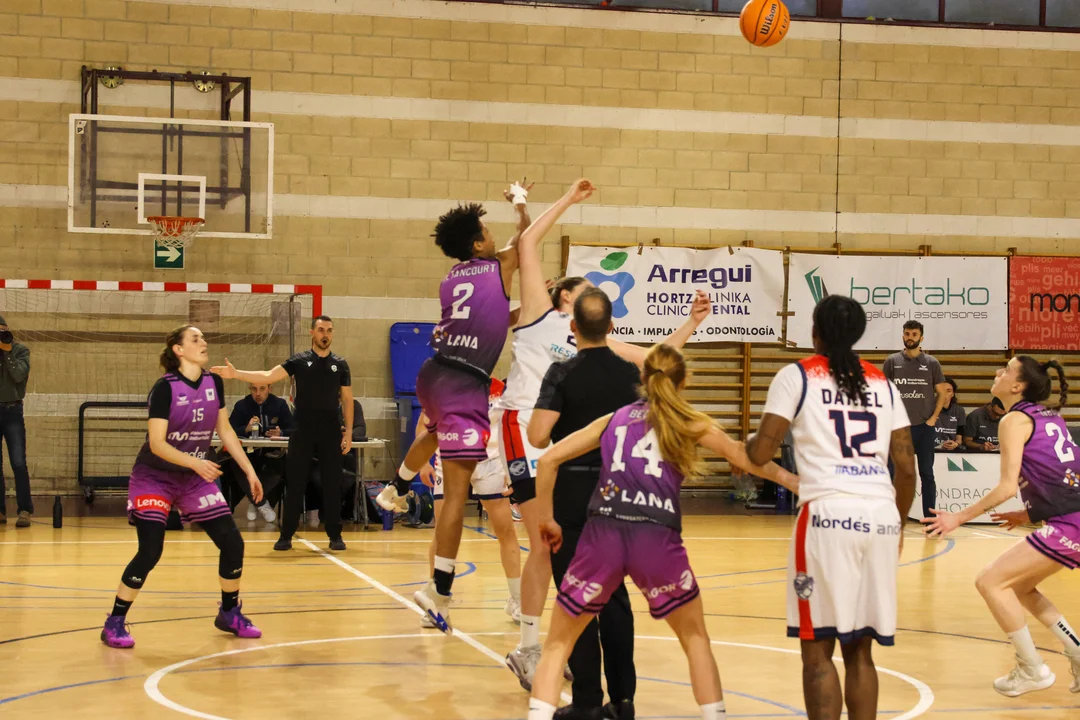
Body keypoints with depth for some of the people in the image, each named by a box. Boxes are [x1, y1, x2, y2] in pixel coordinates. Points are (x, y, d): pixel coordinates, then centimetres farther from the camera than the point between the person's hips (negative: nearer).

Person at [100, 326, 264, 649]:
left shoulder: (214, 383, -2)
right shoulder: (165, 388, -19)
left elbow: (225, 431, 9)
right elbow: (156, 443, -24)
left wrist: (249, 471, 6)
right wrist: (195, 462, -37)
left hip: (195, 478, 6)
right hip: (154, 477, -6)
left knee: (232, 542, -1)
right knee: (150, 551, -17)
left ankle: (229, 613, 20)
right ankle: (115, 623, -2)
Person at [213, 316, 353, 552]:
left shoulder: (340, 364, 6)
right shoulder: (299, 361, 2)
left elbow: (347, 399, 9)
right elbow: (268, 377, -6)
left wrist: (348, 431, 1)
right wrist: (235, 373, -19)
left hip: (330, 433, 1)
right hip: (302, 432, -1)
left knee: (332, 484, 2)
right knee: (294, 483, 1)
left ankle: (335, 535, 10)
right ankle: (286, 536, 7)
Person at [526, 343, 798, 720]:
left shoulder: (614, 419, 21)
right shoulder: (691, 423, 15)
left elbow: (548, 460, 17)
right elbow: (745, 459, 21)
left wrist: (547, 519, 24)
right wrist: (793, 481, 34)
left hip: (603, 535, 1)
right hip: (657, 539, -1)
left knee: (558, 643, 14)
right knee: (695, 636, 23)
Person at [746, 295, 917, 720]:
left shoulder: (797, 376, 4)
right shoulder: (881, 383, 17)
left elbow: (760, 454, 0)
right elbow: (906, 466, 14)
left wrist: (746, 445, 23)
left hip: (829, 513, -5)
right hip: (881, 514, 5)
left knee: (817, 647, 2)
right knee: (860, 650, 13)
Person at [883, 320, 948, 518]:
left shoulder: (932, 363, 3)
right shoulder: (892, 361, 3)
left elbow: (941, 393, 7)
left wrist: (933, 418, -3)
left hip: (924, 427, 0)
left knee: (927, 474, 5)